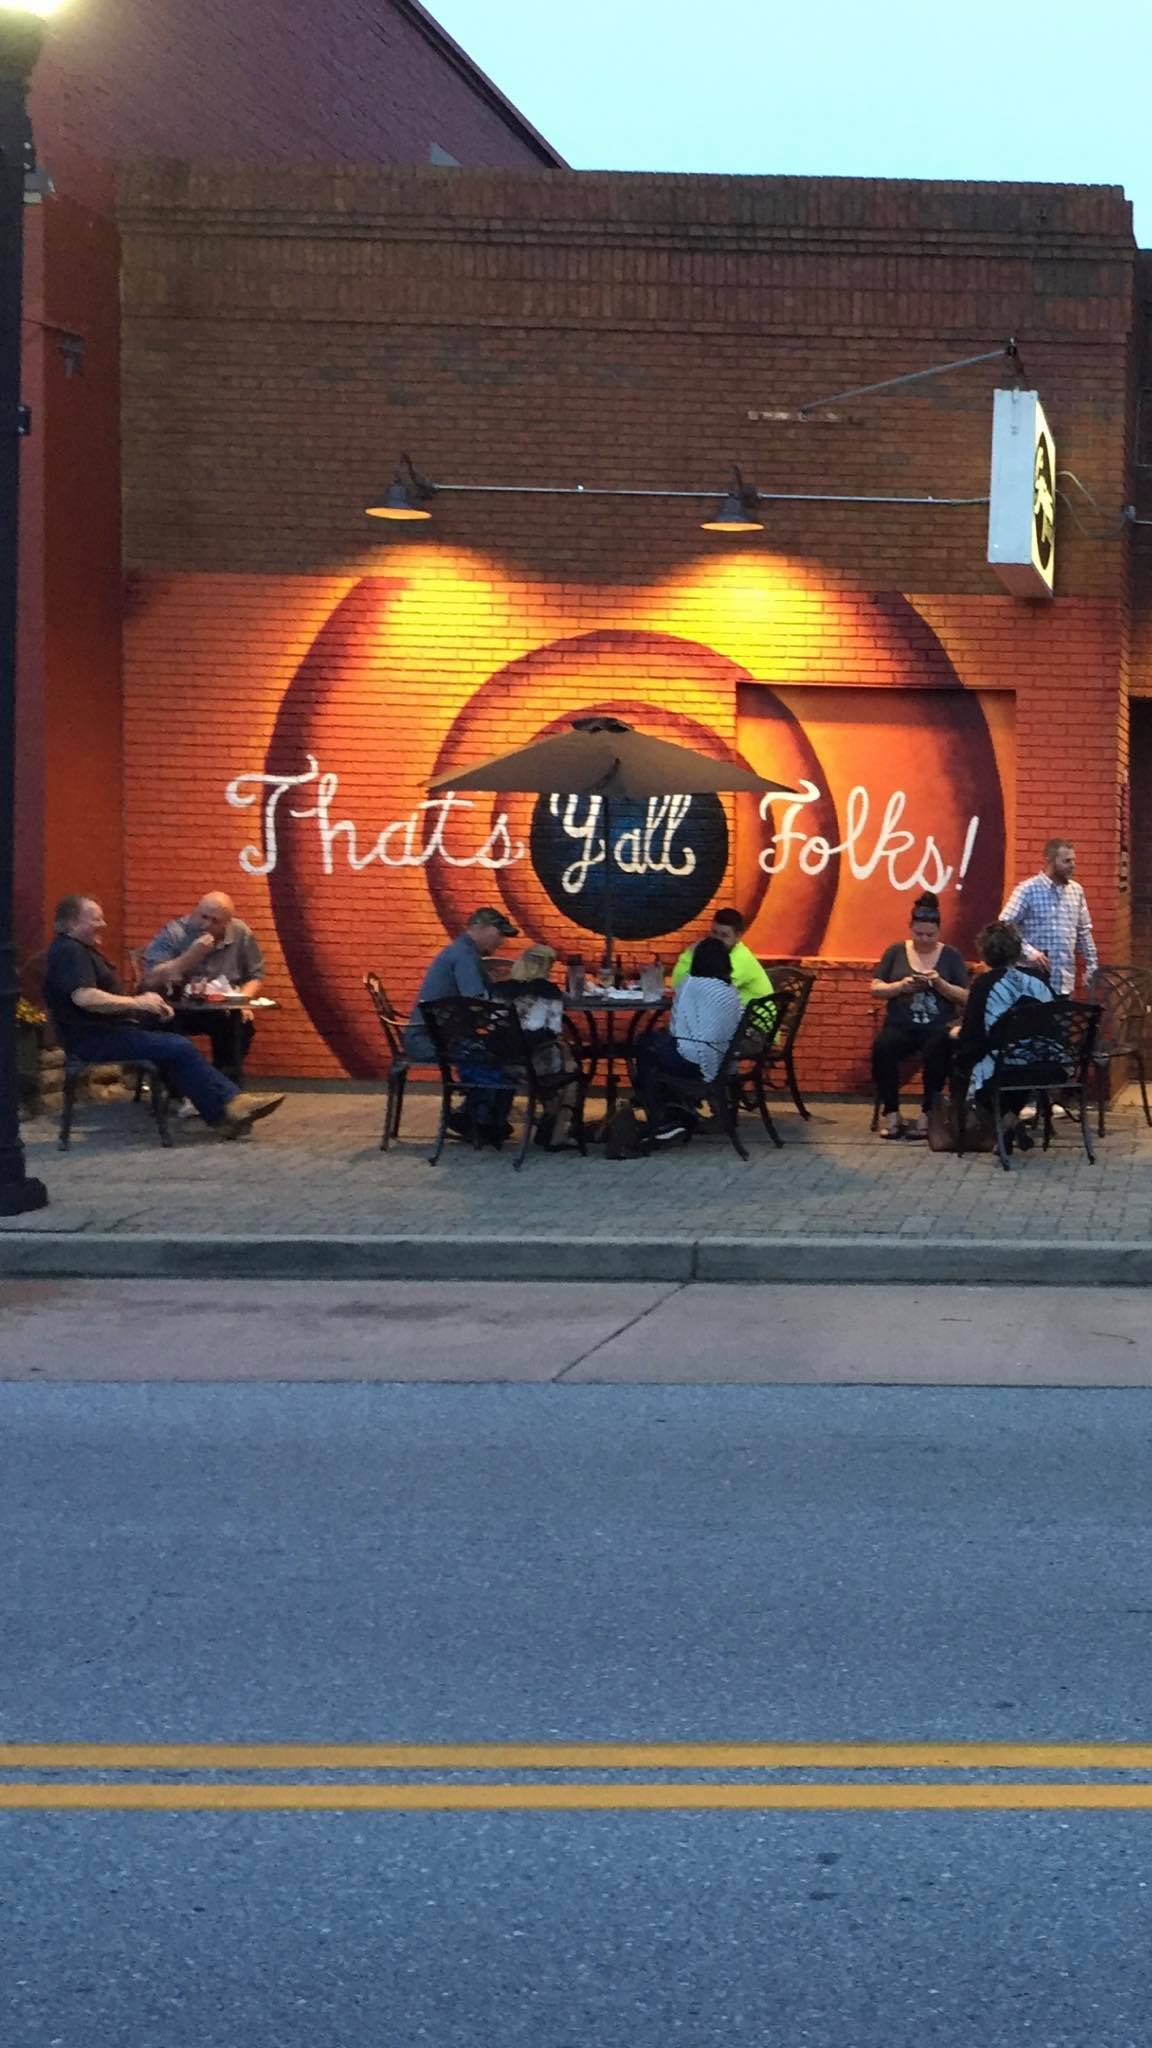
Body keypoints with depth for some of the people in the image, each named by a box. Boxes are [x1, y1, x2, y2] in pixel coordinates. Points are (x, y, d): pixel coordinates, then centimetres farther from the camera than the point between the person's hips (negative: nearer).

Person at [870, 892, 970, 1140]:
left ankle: (927, 1113, -23)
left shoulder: (951, 955, 10)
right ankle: (891, 1112, -21)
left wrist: (941, 984, -13)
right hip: (900, 1025, 1)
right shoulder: (896, 951, 12)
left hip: (938, 1027, -1)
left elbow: (966, 997, 5)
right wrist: (901, 986, -11)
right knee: (882, 1047, -33)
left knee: (938, 1050, -37)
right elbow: (876, 989, 8)